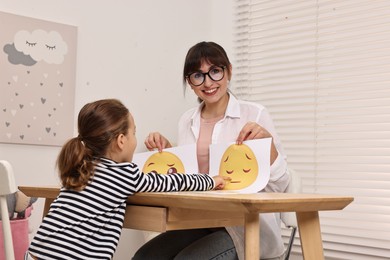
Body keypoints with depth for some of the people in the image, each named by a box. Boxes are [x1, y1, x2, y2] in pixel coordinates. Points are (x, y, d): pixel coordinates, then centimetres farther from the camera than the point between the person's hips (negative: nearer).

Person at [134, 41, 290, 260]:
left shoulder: (255, 115, -8)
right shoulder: (187, 121, 8)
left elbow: (279, 186, -9)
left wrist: (268, 141, -23)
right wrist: (167, 152, 1)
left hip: (247, 226, -4)